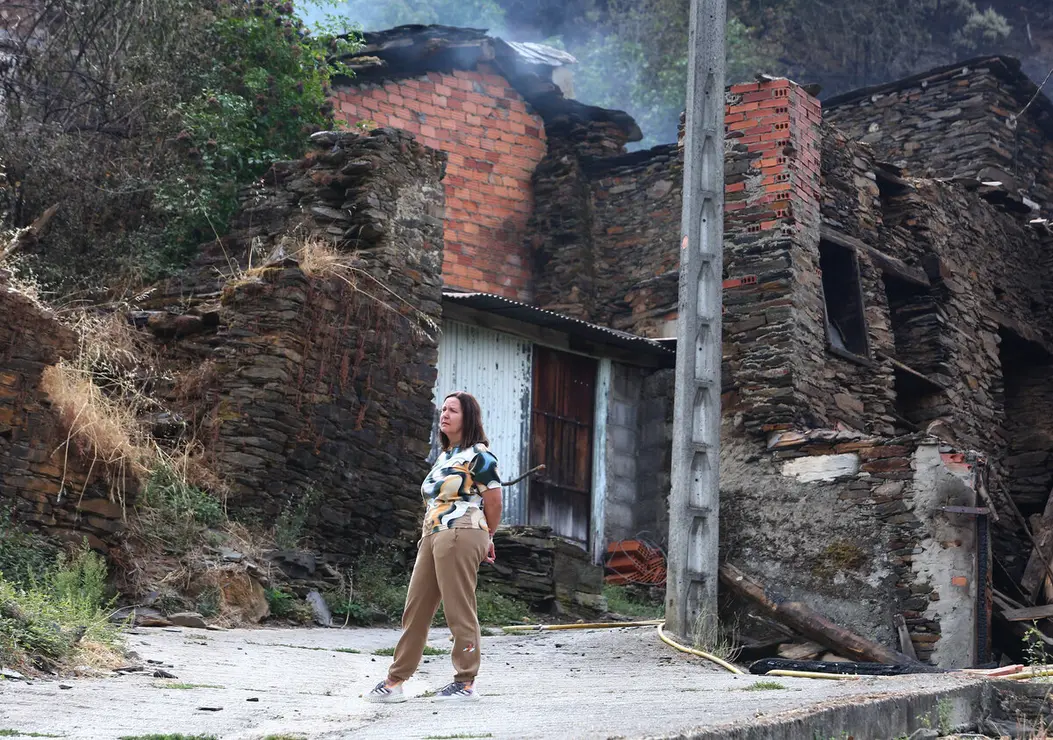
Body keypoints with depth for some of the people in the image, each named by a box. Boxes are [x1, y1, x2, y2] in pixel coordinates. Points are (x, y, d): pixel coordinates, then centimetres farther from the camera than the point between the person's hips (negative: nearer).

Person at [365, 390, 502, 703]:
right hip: (432, 537, 9)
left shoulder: (479, 455, -5)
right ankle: (394, 682, 12)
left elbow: (494, 504, -4)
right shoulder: (443, 456, 21)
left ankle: (466, 683, 4)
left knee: (460, 612, -4)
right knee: (415, 610, 8)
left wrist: (484, 540, 9)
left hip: (460, 537, -9)